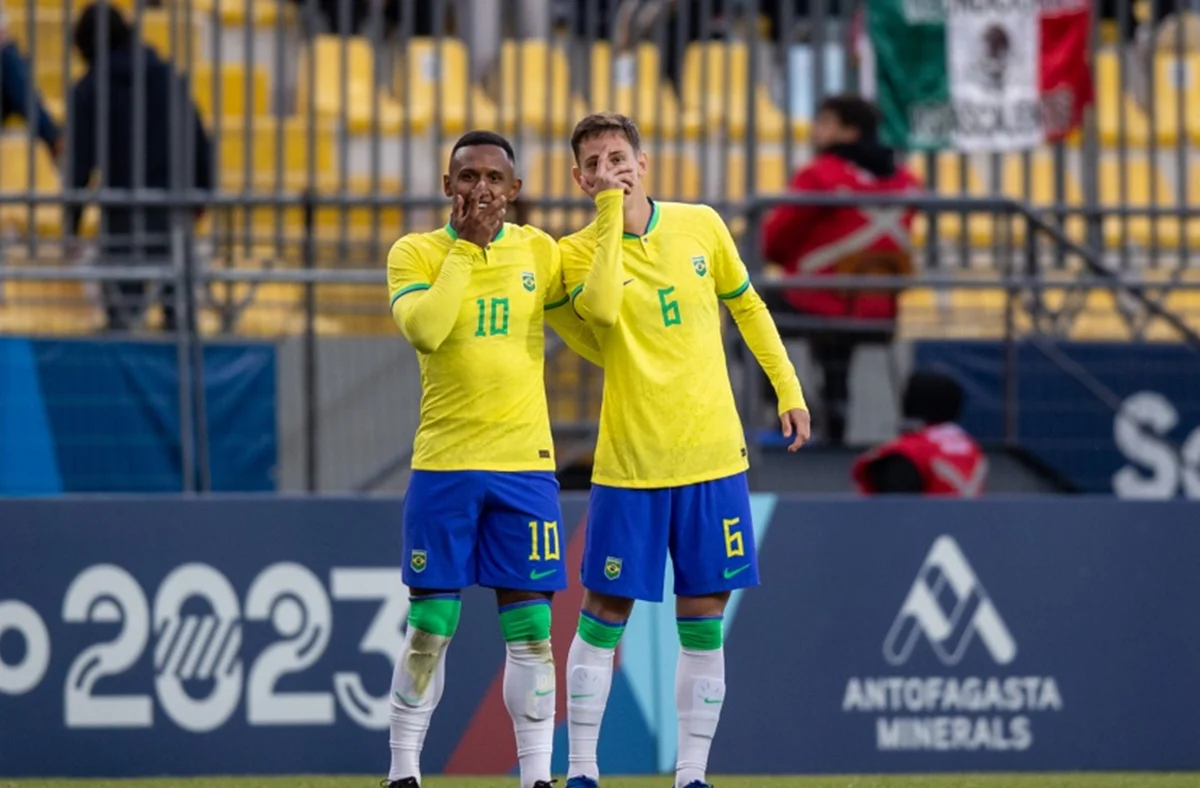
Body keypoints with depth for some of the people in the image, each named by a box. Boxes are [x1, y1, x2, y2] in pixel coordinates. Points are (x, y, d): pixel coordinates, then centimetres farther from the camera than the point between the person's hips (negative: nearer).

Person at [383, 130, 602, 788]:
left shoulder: (539, 252, 6)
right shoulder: (416, 253, 0)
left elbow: (595, 339, 15)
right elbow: (424, 330, -19)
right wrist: (465, 245, -15)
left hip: (525, 462, 1)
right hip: (443, 462, -1)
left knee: (529, 625, -1)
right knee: (430, 625, 0)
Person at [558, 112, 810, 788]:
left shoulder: (701, 226, 3)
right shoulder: (580, 250, -4)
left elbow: (748, 306, 17)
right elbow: (602, 308, -26)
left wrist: (787, 387, 13)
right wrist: (611, 218, -21)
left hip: (713, 454, 2)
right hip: (629, 462, -2)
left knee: (704, 624, 4)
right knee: (604, 615, 0)